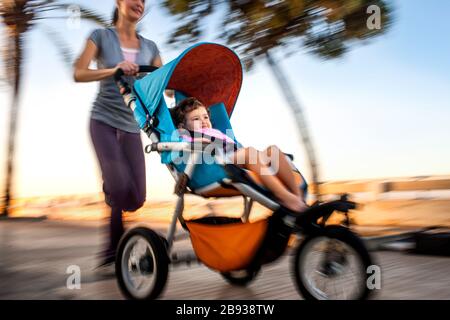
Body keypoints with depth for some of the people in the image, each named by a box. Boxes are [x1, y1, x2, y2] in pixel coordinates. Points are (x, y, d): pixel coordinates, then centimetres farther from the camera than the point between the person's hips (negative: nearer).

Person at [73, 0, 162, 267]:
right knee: (119, 187, -22)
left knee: (137, 197, -4)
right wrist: (113, 70, -24)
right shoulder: (102, 36, 3)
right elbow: (78, 74, -9)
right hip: (104, 121, -3)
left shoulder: (149, 47, 12)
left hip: (131, 125, 4)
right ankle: (116, 245, 4)